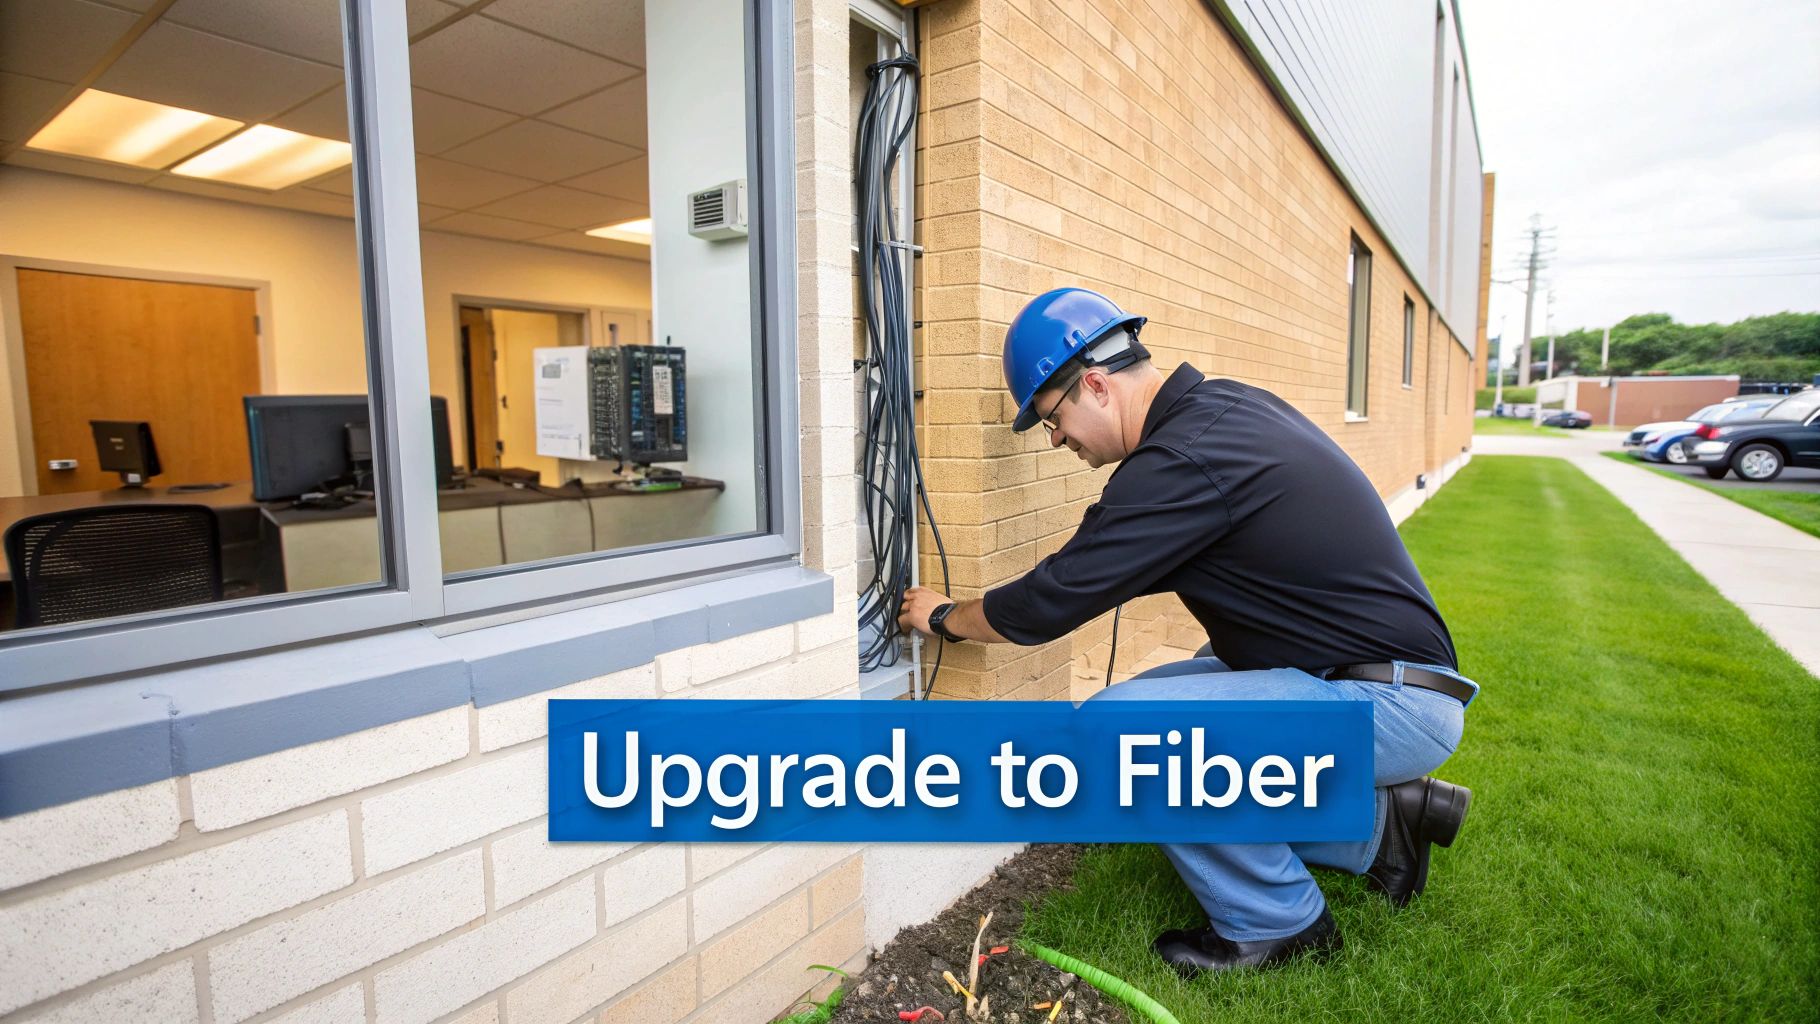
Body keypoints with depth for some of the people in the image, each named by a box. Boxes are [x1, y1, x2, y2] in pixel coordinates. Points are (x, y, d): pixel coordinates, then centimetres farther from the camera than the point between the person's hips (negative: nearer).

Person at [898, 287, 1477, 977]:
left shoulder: (1182, 460, -24)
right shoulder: (1231, 404, 6)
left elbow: (1049, 602, -19)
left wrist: (944, 617, -1)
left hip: (1393, 706, -10)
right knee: (1143, 699, 14)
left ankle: (1274, 922, 2)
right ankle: (1376, 825, 18)